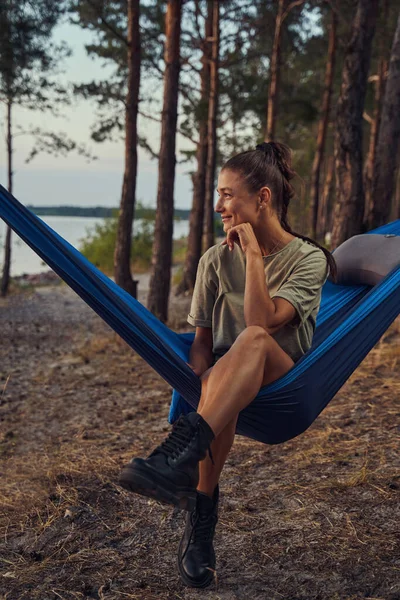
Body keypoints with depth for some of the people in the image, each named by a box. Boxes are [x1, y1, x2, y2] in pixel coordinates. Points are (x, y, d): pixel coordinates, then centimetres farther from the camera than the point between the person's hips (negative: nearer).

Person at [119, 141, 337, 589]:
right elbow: (202, 340, 5)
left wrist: (253, 253, -18)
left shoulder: (308, 259, -5)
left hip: (285, 385, -2)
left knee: (254, 339, -39)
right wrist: (200, 384, -16)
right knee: (214, 381, -39)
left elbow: (263, 321, -20)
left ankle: (180, 454, -52)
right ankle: (201, 515, -33)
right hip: (225, 375, 2)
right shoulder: (216, 260, 6)